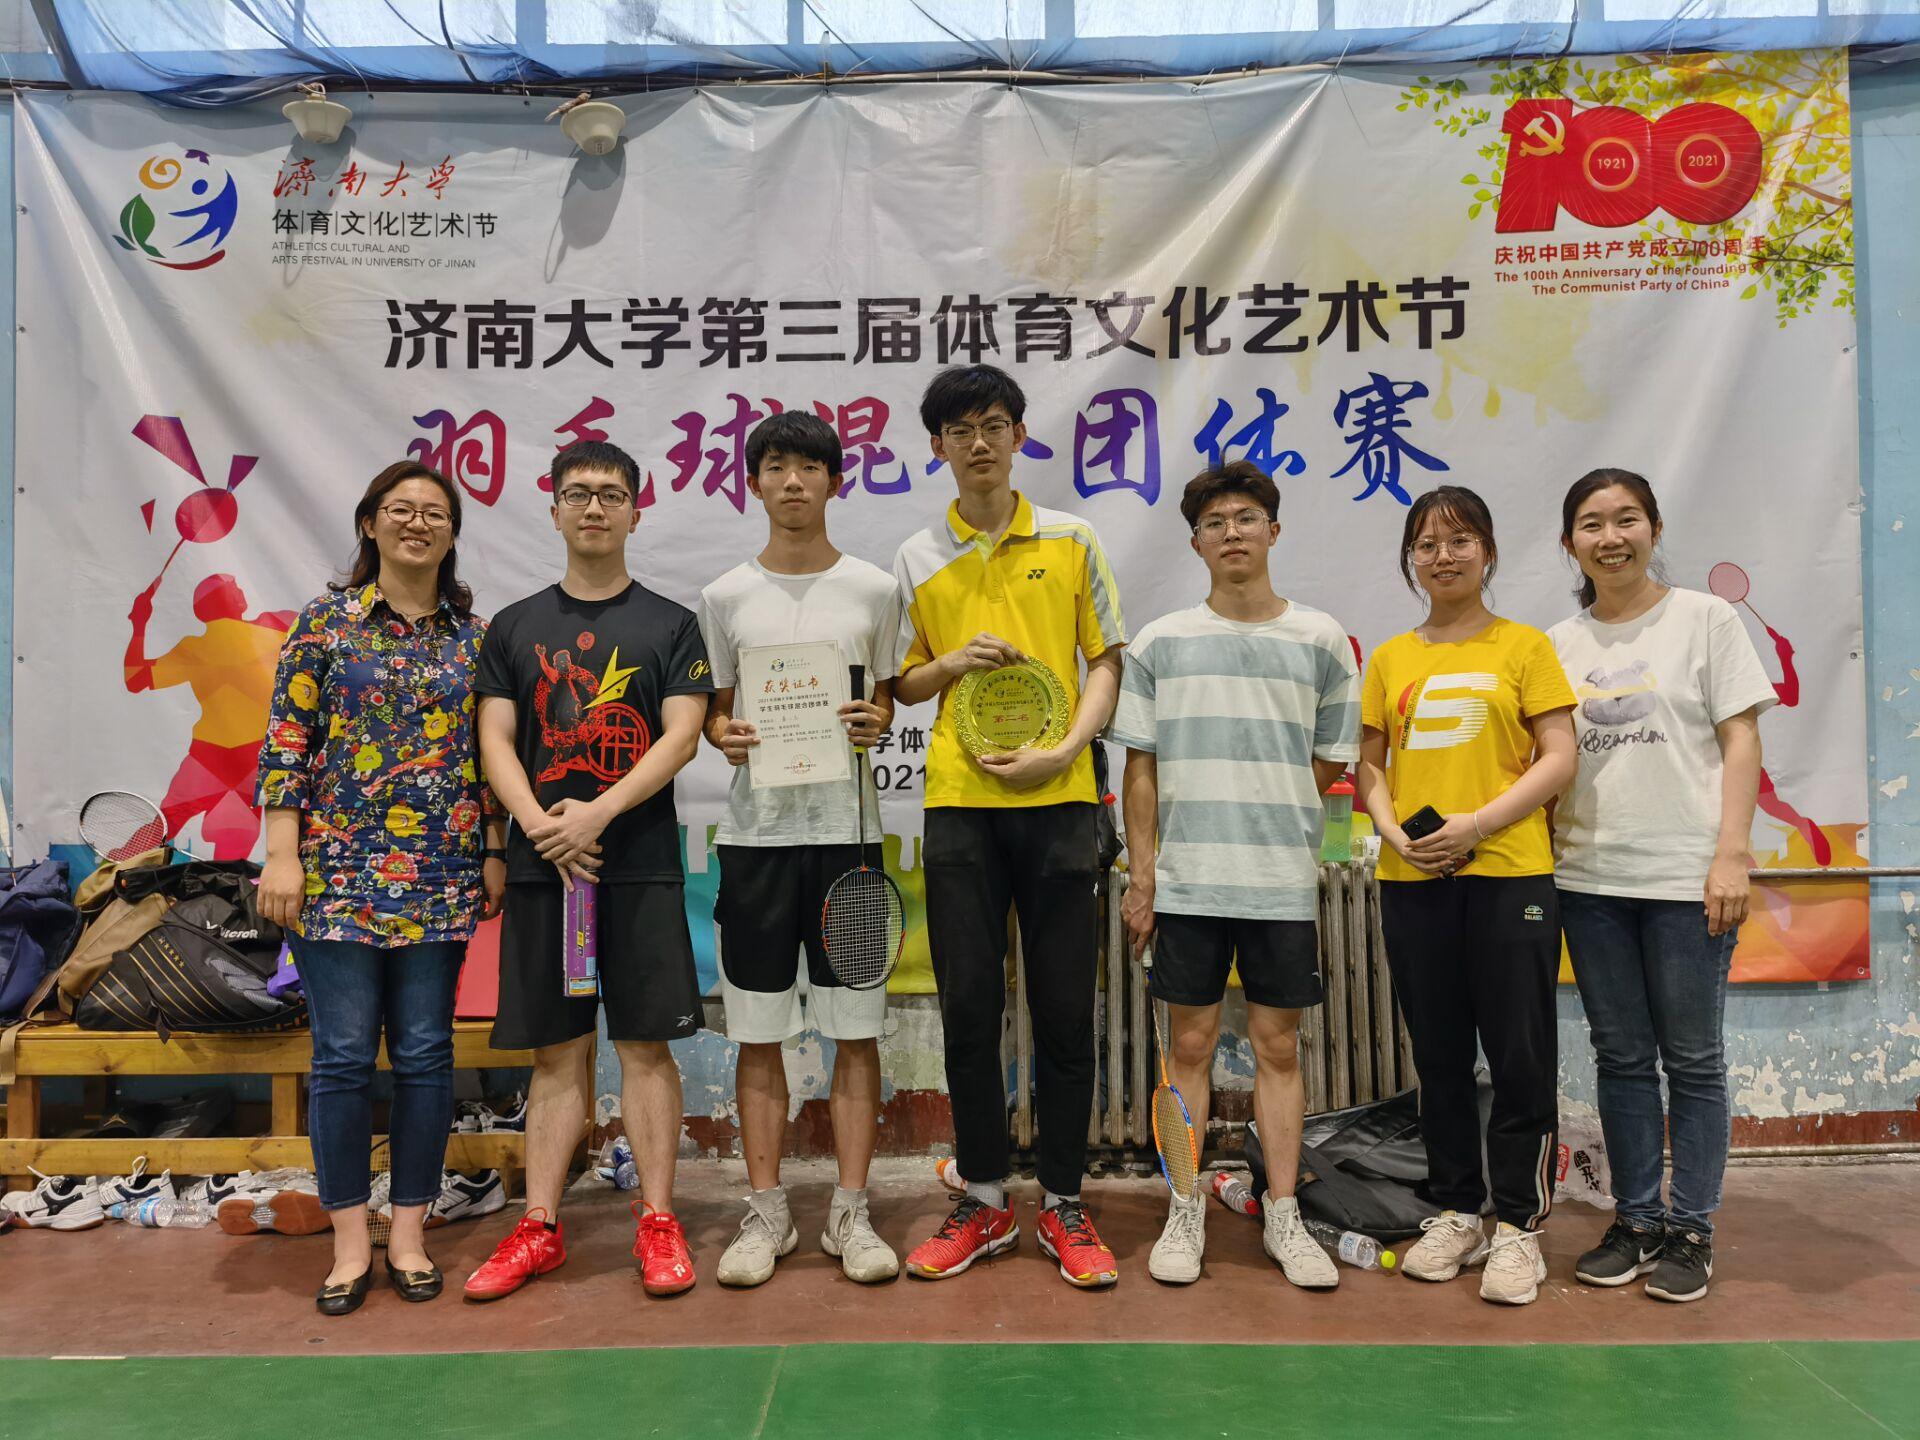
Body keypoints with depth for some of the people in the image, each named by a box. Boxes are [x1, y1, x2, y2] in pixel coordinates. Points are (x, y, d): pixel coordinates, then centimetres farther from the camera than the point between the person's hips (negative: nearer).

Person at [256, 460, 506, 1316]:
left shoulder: (474, 634, 9)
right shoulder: (324, 622, 3)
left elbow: (490, 753, 11)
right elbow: (286, 742, -1)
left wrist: (496, 852, 6)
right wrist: (282, 855, -7)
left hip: (442, 876, 2)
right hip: (339, 867, -2)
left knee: (425, 1052, 6)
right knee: (343, 1054, 2)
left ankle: (410, 1233, 19)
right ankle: (349, 1243, 15)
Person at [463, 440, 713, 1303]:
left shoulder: (670, 624, 6)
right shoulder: (515, 626, 12)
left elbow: (682, 736, -4)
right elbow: (495, 739, 5)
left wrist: (597, 814, -15)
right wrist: (539, 822, -12)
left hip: (641, 863, -2)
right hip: (542, 865, 2)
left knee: (645, 1043, 1)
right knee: (556, 1049, 8)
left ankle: (658, 1224, 11)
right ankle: (538, 1229, 16)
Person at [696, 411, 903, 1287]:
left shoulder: (874, 590, 6)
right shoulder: (726, 597, 7)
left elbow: (887, 698, 12)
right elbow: (712, 710, 12)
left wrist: (876, 722, -10)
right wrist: (724, 738, -10)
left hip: (846, 827, 0)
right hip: (756, 828, 1)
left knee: (856, 1026, 3)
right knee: (757, 1031, 6)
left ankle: (849, 1213, 15)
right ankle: (766, 1214, 18)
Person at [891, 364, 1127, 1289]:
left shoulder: (1073, 542, 7)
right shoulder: (916, 561, 10)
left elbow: (1106, 664, 5)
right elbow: (902, 686, 14)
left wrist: (1062, 750, -11)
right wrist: (951, 663, -7)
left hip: (1057, 798, -1)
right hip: (959, 802, 1)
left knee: (1065, 1007, 2)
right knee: (969, 1006, 3)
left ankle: (1065, 1205, 15)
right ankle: (984, 1204, 17)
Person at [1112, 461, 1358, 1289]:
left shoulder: (1322, 640, 4)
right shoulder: (1159, 644, 4)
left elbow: (1332, 765, 9)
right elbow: (1141, 768, 5)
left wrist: (1259, 796, 1)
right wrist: (1141, 873, 1)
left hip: (1283, 880, 0)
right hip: (1186, 879, 0)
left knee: (1278, 1047, 8)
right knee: (1190, 1044, 6)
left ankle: (1283, 1217, 19)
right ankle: (1185, 1215, 17)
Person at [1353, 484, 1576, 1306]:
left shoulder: (1524, 646, 2)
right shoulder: (1390, 659, 12)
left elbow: (1558, 759, -4)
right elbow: (1368, 765, 13)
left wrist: (1476, 825, -15)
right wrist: (1392, 829, -7)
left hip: (1508, 875, -3)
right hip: (1413, 881, 3)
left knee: (1520, 1056, 0)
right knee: (1439, 1058, 11)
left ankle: (1518, 1227, 13)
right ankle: (1456, 1214, 24)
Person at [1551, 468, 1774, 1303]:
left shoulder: (1705, 619, 1)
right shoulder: (1559, 645, 10)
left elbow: (1740, 742, -3)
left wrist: (1730, 856, -12)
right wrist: (1543, 862, 5)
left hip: (1684, 877, -3)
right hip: (1588, 879, 4)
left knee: (1692, 1060, 4)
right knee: (1621, 1058, 11)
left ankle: (1690, 1230, 15)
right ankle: (1635, 1220, 21)